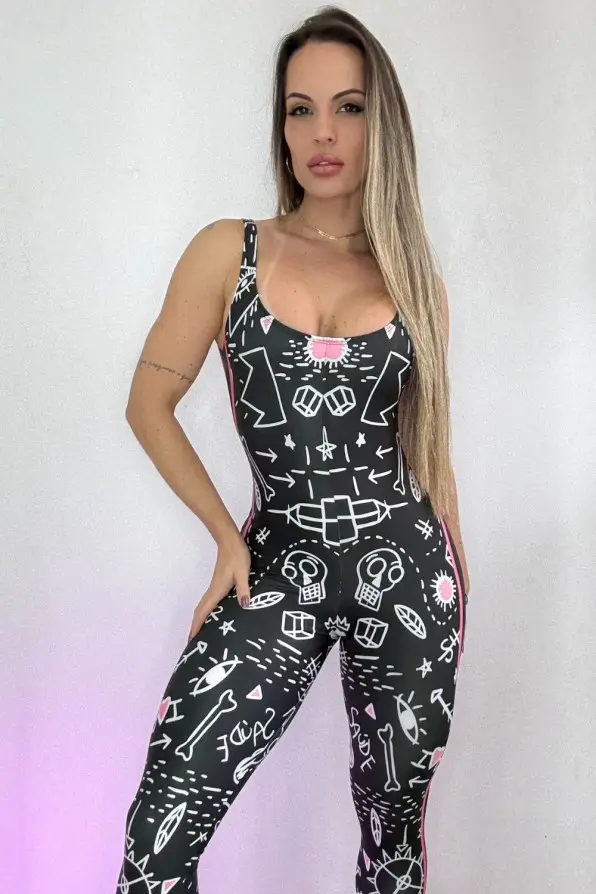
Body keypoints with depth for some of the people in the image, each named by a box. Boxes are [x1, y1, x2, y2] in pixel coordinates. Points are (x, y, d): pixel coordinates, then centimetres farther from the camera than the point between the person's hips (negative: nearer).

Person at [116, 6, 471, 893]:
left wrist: (457, 568, 16)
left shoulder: (412, 272, 7)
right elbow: (151, 403, 3)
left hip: (406, 569, 2)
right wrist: (227, 537, -1)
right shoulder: (229, 251, 1)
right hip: (280, 567, -1)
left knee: (395, 821, 12)